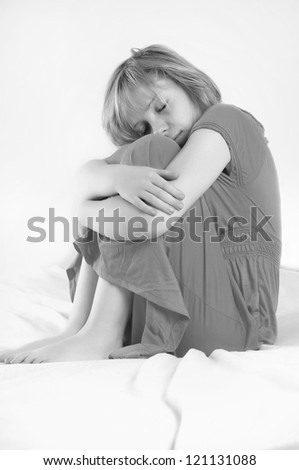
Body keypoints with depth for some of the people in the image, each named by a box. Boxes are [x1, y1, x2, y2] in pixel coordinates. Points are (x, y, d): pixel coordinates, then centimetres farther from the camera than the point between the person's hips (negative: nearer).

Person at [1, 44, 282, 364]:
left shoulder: (226, 120, -7)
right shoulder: (150, 157, 16)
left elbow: (155, 219, -24)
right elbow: (87, 175, -6)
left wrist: (85, 211, -9)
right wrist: (118, 176, -28)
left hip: (236, 310, -7)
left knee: (149, 153, -18)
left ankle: (99, 337, -21)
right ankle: (79, 326, -10)